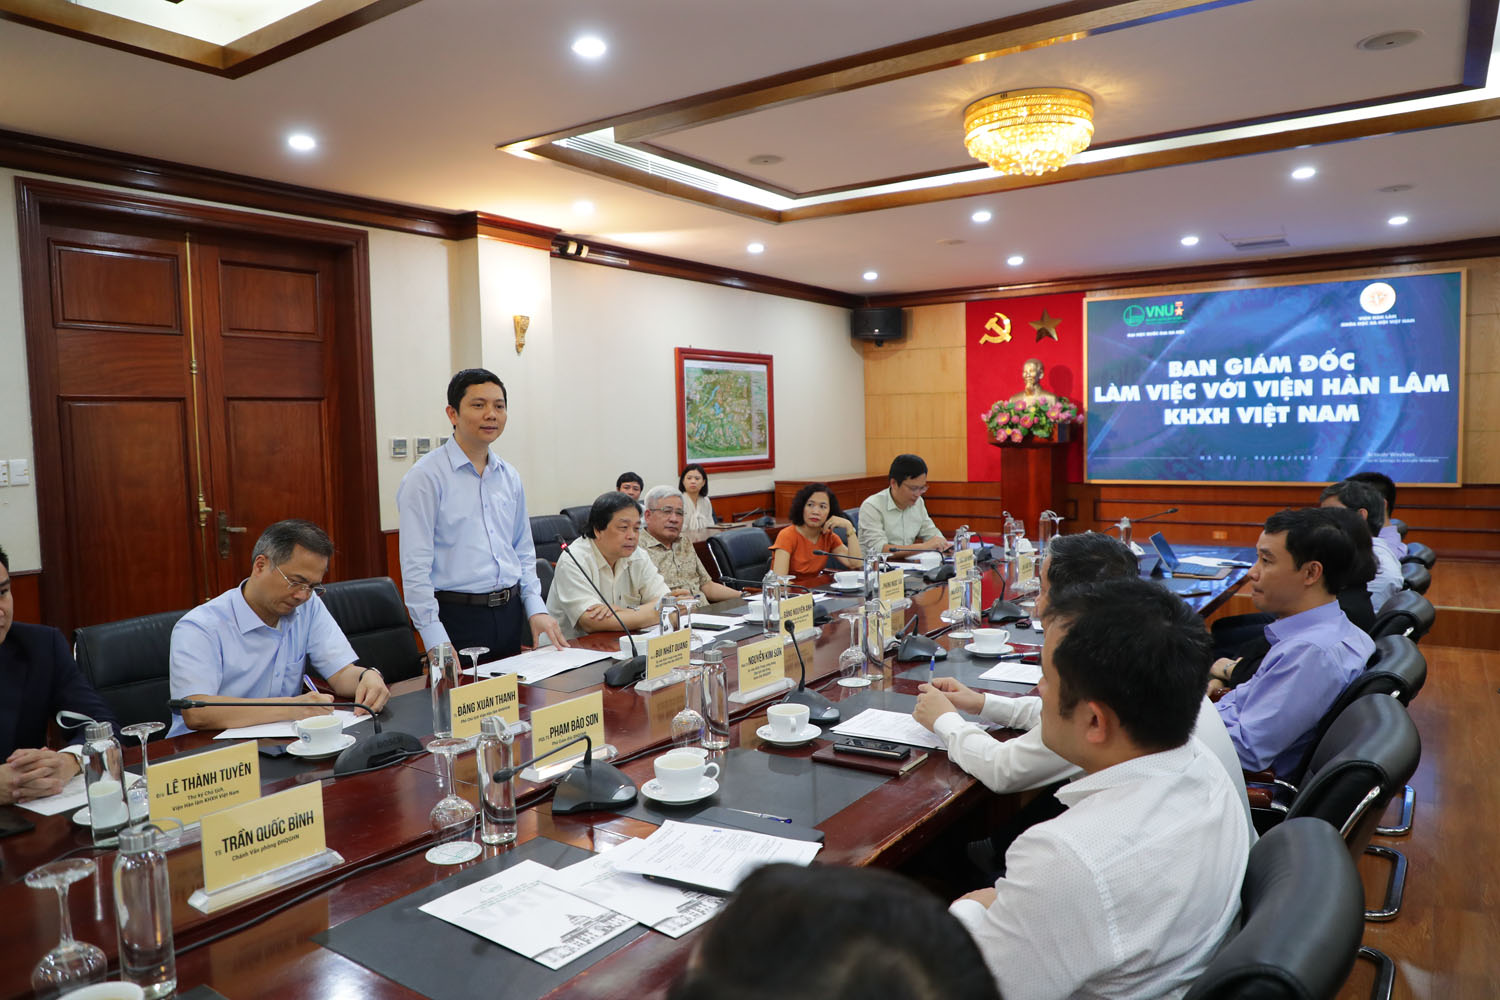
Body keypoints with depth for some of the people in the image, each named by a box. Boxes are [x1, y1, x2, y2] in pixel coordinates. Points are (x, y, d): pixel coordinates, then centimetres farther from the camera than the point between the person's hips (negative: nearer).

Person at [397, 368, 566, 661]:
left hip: (510, 615, 6)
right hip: (457, 616, -6)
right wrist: (436, 642, -18)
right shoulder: (426, 477, -9)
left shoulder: (510, 477, 11)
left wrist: (536, 610, 6)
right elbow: (415, 568, -13)